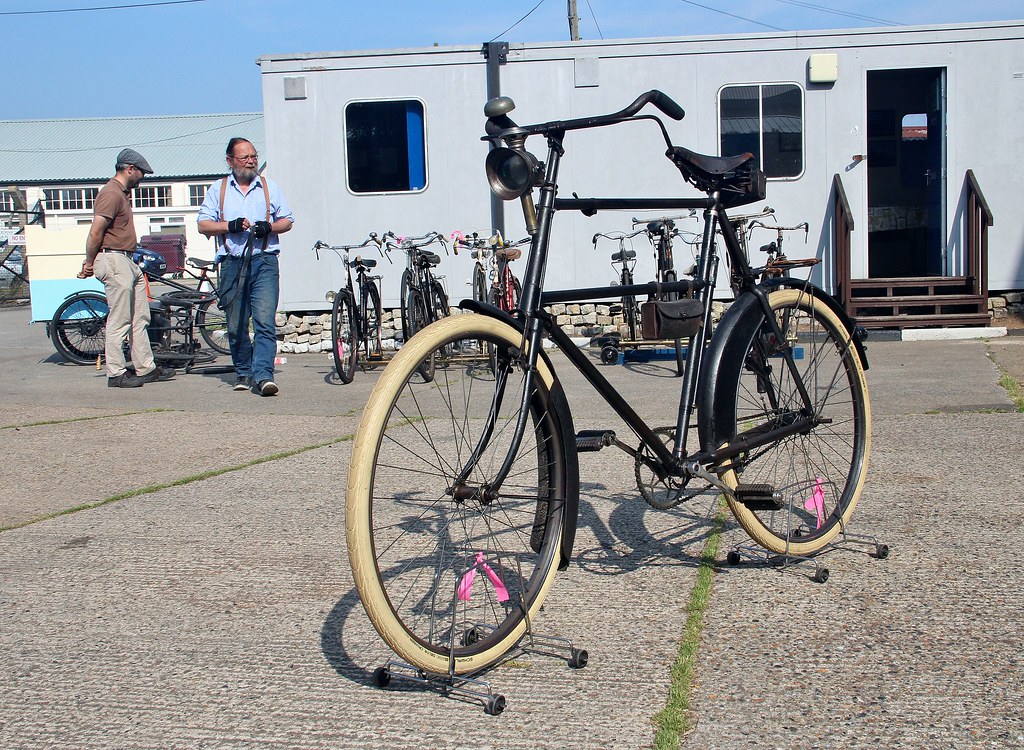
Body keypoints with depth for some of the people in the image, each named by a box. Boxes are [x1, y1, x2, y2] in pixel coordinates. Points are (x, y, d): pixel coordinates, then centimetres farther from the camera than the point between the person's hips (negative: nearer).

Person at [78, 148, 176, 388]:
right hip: (114, 261, -10)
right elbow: (95, 233, -18)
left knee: (140, 318, 12)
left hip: (127, 262, 10)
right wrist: (89, 264, -9)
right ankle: (116, 373, 0)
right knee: (119, 320, -6)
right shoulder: (111, 194, -14)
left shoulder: (122, 193, 19)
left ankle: (146, 368, 17)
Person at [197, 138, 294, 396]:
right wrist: (230, 226, -10)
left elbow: (287, 220, 15)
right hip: (232, 264, 1)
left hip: (264, 262, -1)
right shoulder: (218, 189, 12)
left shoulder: (269, 187, 14)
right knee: (236, 326, 6)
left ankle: (263, 375, -21)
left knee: (264, 321, -15)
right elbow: (203, 224, 7)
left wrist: (269, 227, -6)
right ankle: (243, 373, 21)